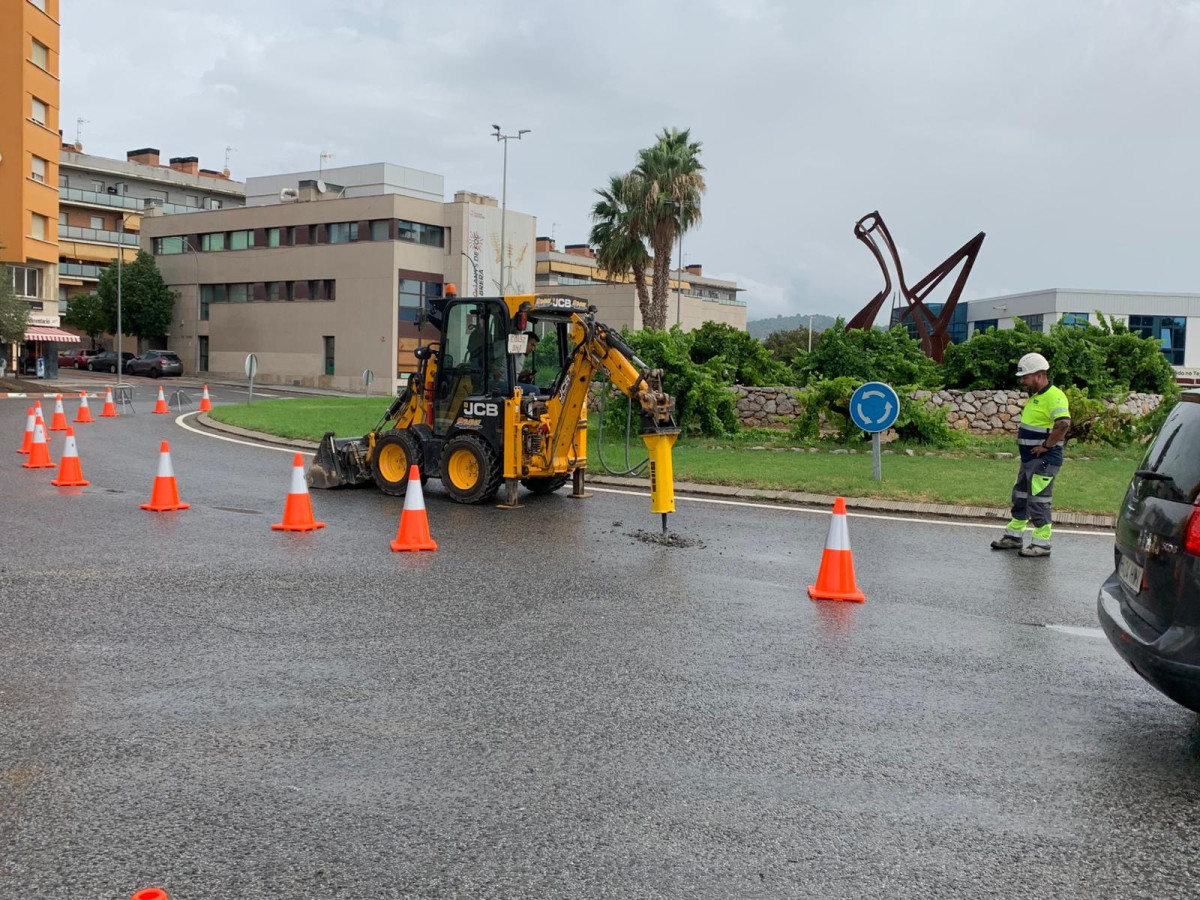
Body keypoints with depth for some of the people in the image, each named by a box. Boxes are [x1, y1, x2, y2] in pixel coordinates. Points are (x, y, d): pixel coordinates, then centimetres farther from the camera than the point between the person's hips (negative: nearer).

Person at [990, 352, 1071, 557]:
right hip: (1030, 458, 10)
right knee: (1020, 497, 17)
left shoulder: (1054, 396, -18)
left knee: (1038, 501, -5)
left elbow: (1063, 424, -32)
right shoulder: (1036, 396, 15)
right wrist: (1022, 435, 15)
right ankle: (1014, 536, 27)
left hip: (1044, 460, -10)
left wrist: (1046, 446, -24)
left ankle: (1042, 544, 2)